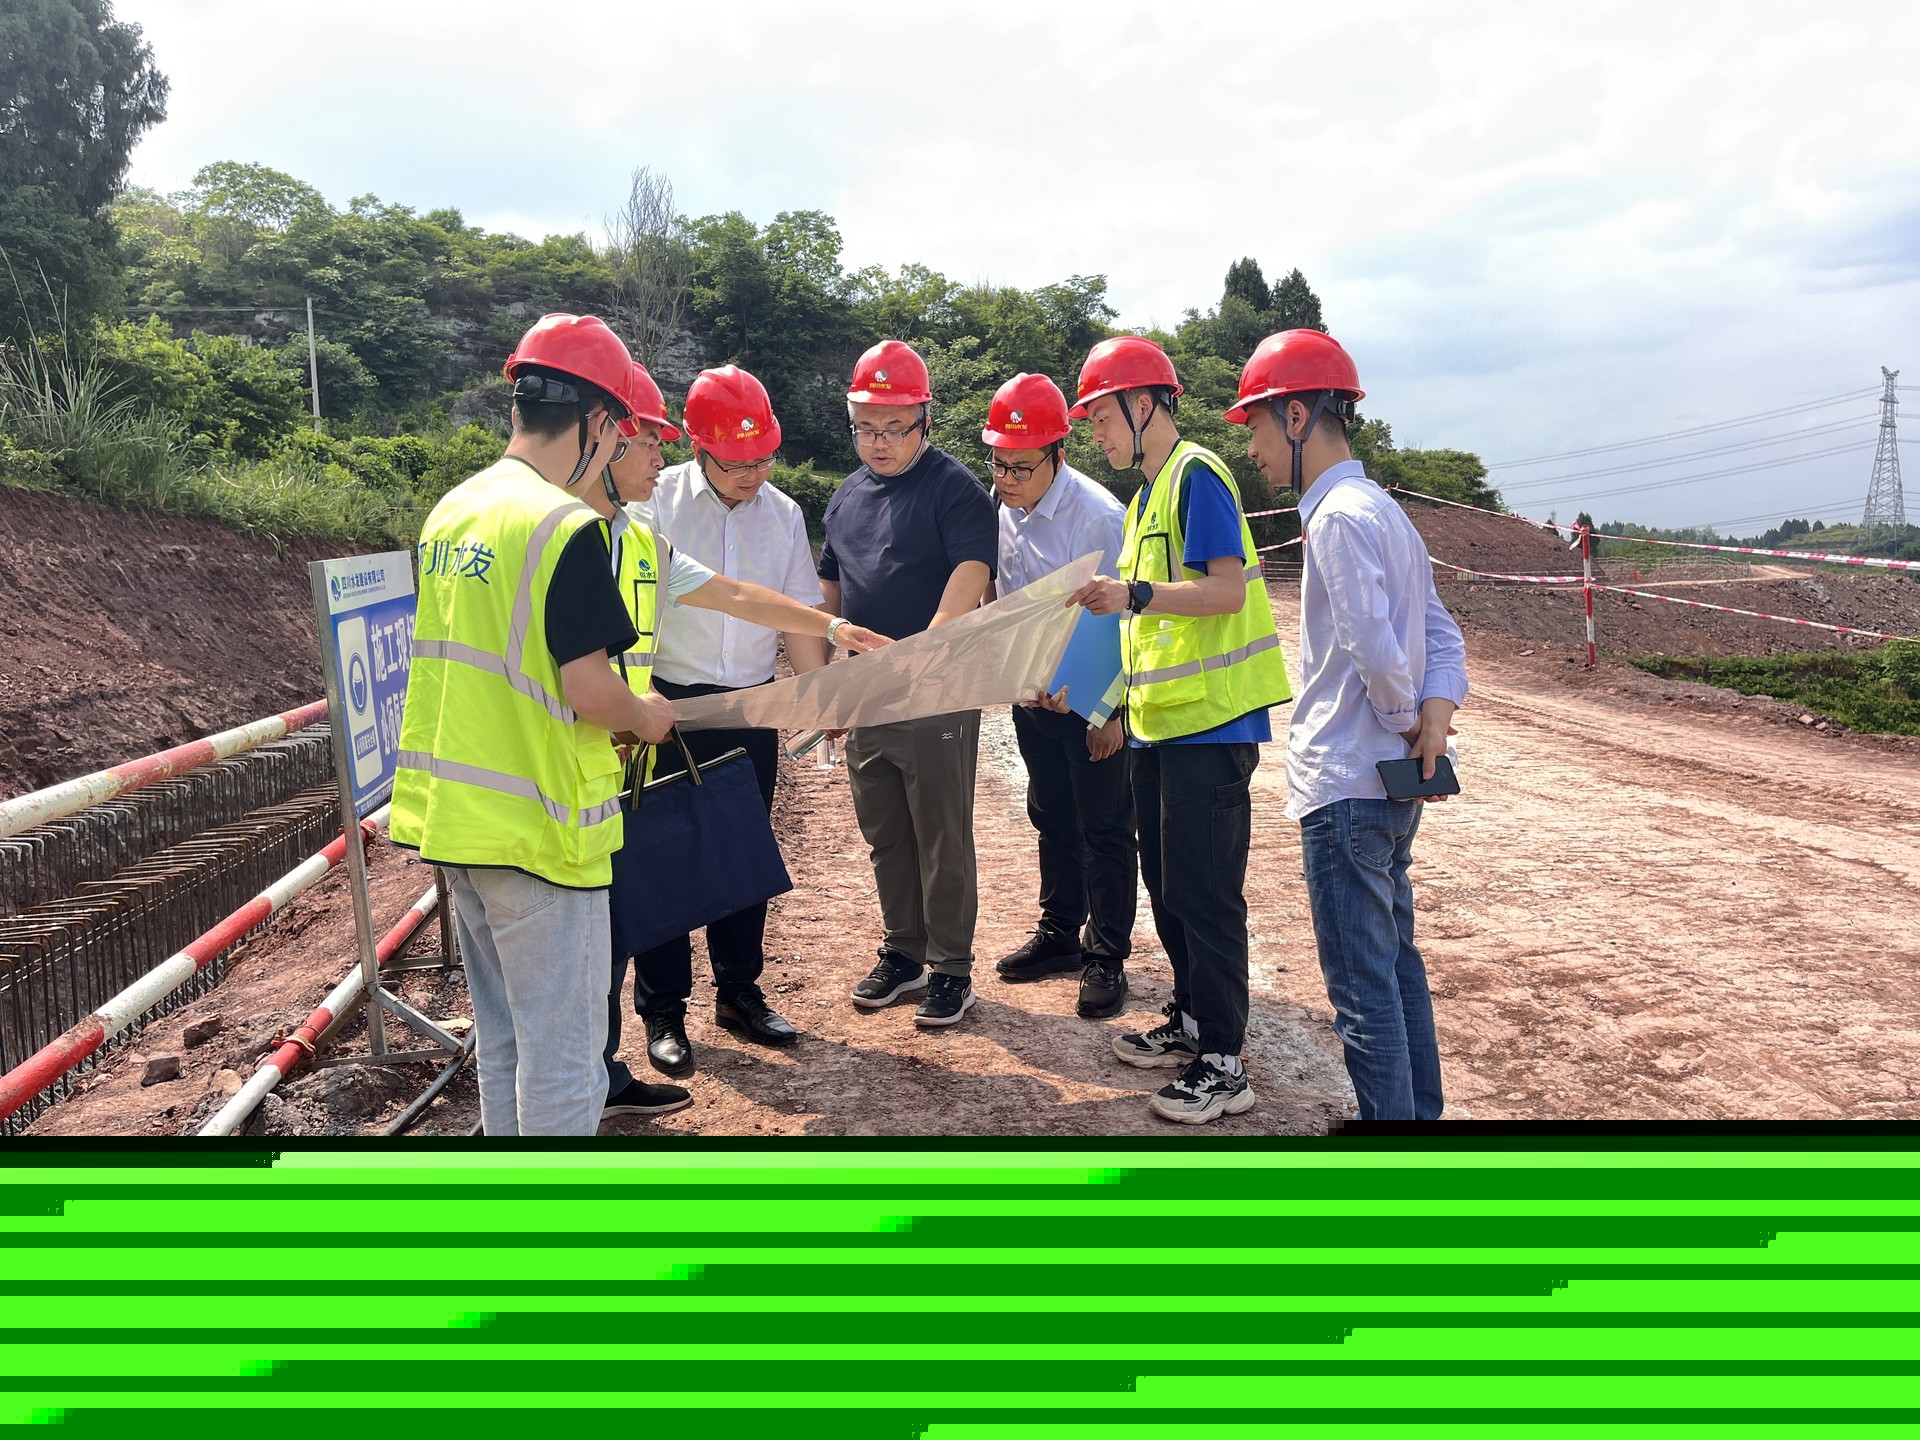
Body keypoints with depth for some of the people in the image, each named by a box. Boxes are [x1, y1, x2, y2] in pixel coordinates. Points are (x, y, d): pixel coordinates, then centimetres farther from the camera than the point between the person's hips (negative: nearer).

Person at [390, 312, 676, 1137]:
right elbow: (587, 687, -21)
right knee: (562, 1055, 4)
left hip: (454, 818, 8)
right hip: (536, 830, -8)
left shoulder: (450, 513, 8)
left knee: (501, 1040, 20)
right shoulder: (567, 527, -17)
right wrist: (644, 717, 0)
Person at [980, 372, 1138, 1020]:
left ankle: (1106, 957, 16)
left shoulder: (1098, 516, -22)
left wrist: (1109, 711, -16)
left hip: (1093, 700, -7)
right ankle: (1059, 935, 34)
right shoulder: (1003, 510, 0)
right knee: (1052, 819, 18)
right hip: (1032, 694, 7)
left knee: (1104, 828, 4)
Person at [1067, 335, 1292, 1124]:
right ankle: (1191, 1021, 30)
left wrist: (1132, 594, -27)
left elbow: (1228, 590, -20)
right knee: (1167, 884, 16)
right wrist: (1126, 705, 18)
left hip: (1209, 723, -10)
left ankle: (1222, 1064, 5)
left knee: (1204, 890, -5)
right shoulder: (1149, 491, 18)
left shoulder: (1196, 475, -10)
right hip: (1161, 724, 10)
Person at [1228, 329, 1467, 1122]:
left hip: (1345, 788, -10)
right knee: (1396, 960, 19)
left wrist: (1403, 719, -8)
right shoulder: (1382, 509, 14)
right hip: (1393, 785, 10)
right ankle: (1418, 1112, 32)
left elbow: (1376, 649, -25)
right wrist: (1438, 707, -1)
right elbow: (1442, 633, 14)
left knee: (1361, 985, -2)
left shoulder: (1340, 515, -16)